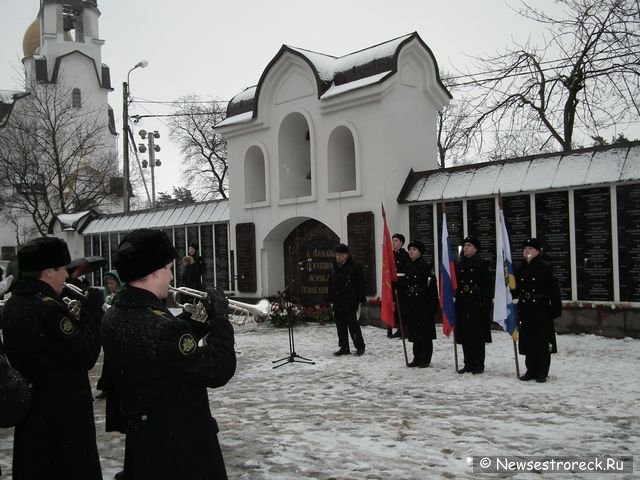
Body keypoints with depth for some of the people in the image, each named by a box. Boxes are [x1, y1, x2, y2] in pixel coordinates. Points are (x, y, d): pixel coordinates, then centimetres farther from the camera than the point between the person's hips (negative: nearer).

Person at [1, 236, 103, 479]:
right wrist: (92, 308, -15)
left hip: (29, 410, 9)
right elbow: (86, 355, -22)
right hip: (64, 416, -9)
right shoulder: (48, 309, -23)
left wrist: (79, 314, 3)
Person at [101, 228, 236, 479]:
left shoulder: (113, 317, -2)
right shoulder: (163, 327, -31)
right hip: (182, 444, -8)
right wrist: (219, 317, -15)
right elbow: (218, 371, -23)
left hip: (141, 439, 9)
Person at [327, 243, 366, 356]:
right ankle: (344, 348, 18)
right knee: (341, 326, 9)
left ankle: (360, 346, 12)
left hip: (351, 303, -6)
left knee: (353, 325, -3)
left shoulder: (355, 267, -6)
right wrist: (331, 300, 14)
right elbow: (331, 286, 17)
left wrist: (360, 300, -10)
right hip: (338, 303, 6)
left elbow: (361, 286, -6)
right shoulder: (334, 268, 11)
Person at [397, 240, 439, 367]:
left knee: (425, 333, 0)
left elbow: (433, 287, -11)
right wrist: (402, 304, 11)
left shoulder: (426, 266, -7)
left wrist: (434, 305, -15)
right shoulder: (407, 267, 12)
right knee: (414, 333, 11)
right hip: (410, 304, 6)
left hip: (424, 304, -6)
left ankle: (426, 359, 8)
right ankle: (417, 358, 19)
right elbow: (402, 285, 15)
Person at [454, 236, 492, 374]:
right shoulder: (459, 265, 12)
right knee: (465, 336, 7)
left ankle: (478, 365, 7)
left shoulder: (482, 264, -2)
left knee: (478, 336, -1)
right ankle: (468, 364, 16)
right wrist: (455, 300, 6)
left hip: (477, 304, -5)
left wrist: (486, 302, -14)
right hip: (462, 304, 5)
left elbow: (487, 285, -7)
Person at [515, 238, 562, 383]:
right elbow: (516, 290, 13)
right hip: (525, 309, 5)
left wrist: (556, 309, -12)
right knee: (528, 342, 9)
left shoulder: (545, 268, -7)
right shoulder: (520, 269, 10)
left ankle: (542, 372, 10)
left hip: (541, 309, -5)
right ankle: (531, 370, 20)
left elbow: (554, 290, -9)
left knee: (542, 342, 1)